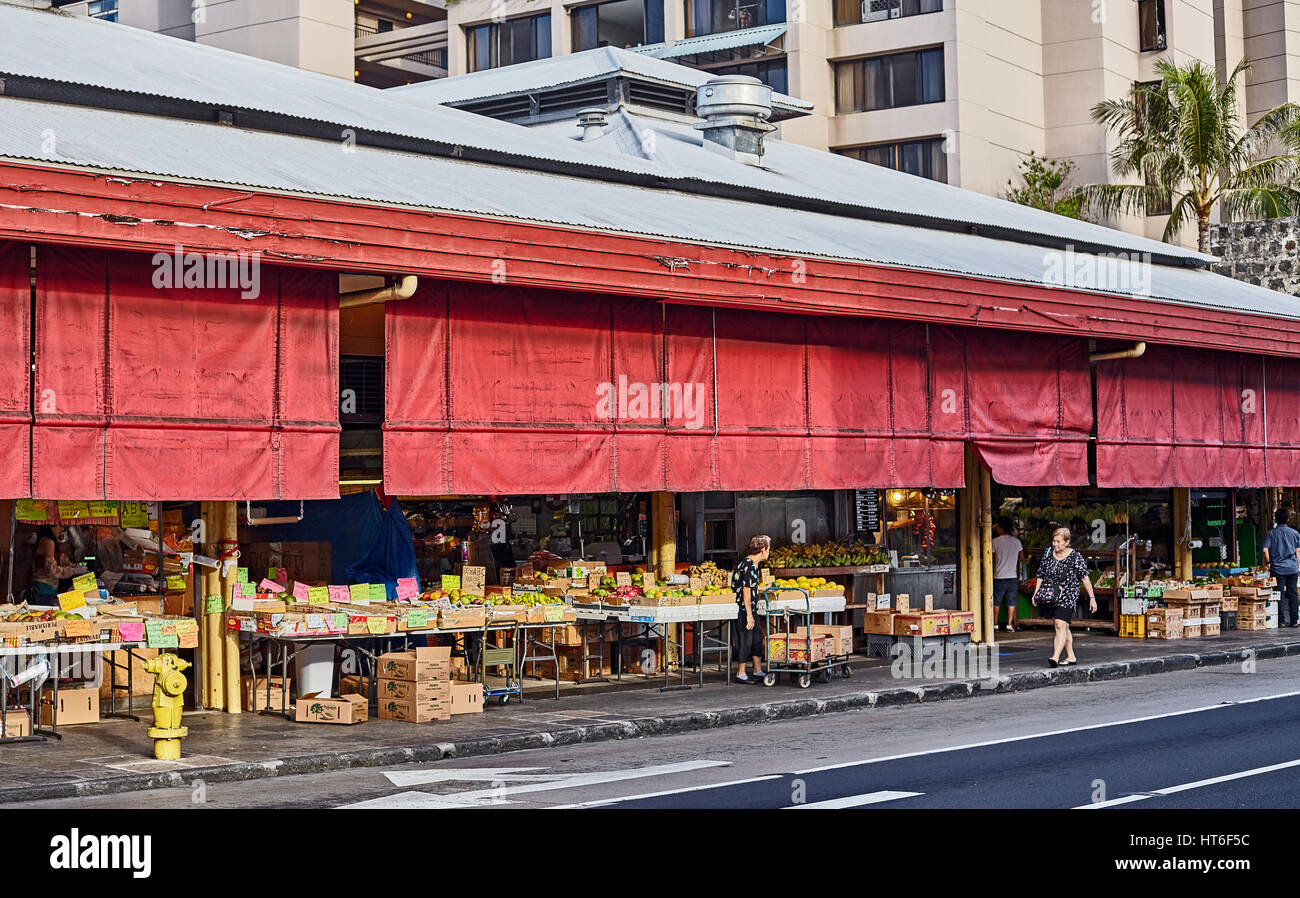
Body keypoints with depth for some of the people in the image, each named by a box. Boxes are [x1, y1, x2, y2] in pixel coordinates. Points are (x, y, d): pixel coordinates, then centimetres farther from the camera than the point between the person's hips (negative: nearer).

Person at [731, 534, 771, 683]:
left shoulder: (751, 564, 13)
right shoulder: (749, 565, -19)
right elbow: (746, 590, -22)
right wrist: (749, 615, -22)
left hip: (751, 609, 10)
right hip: (745, 610, -10)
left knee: (757, 639, 12)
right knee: (745, 640, -3)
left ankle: (758, 672, 17)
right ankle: (741, 674, 6)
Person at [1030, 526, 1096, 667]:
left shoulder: (1075, 557, -9)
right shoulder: (1048, 554, 6)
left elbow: (1085, 578, -7)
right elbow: (1041, 575, 11)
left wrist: (1092, 597, -7)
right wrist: (1036, 592, 2)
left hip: (1068, 596, -6)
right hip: (1052, 597, 6)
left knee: (1060, 625, -18)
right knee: (1064, 627, 14)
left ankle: (1056, 656, -26)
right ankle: (1071, 657, 22)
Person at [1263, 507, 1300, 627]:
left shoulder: (1272, 533, -4)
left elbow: (1265, 550, -11)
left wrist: (1268, 563, 4)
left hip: (1277, 568, -2)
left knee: (1279, 594, 1)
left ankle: (1281, 620, 0)